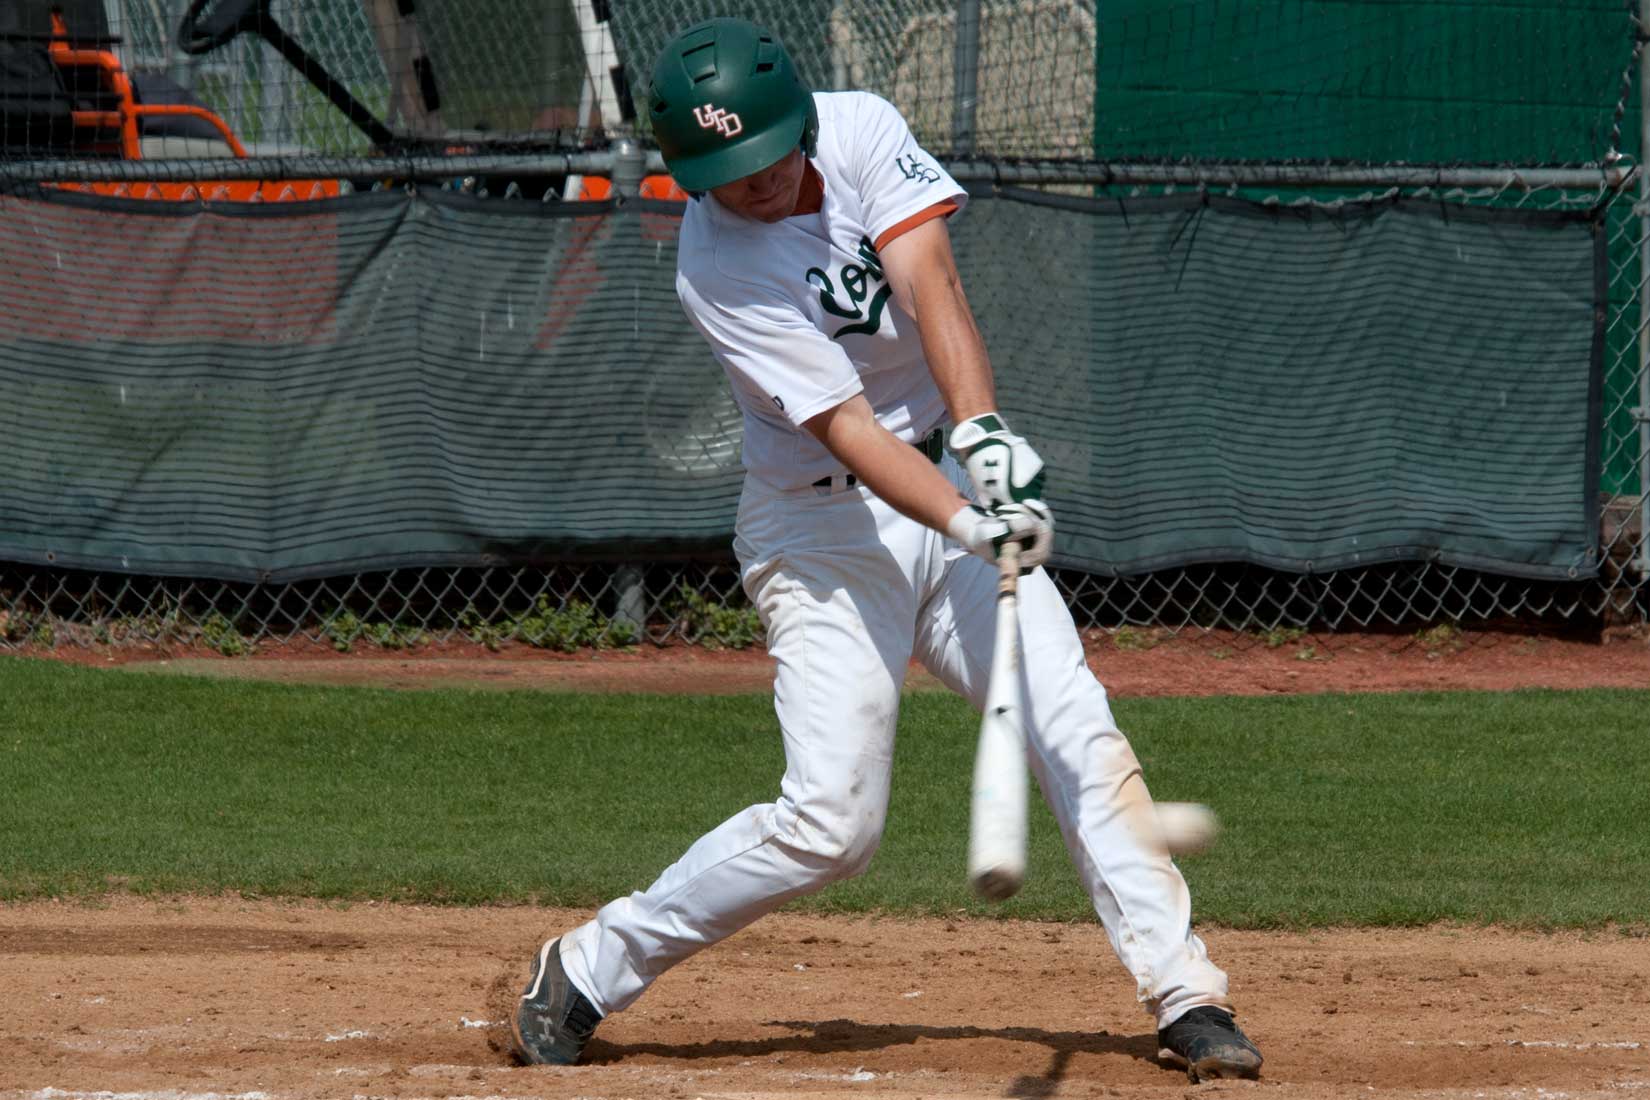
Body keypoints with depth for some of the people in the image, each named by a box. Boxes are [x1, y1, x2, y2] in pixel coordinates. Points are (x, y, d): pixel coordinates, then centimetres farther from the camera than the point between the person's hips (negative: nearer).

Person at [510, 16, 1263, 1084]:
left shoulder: (860, 131, -9)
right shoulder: (717, 270, -21)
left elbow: (931, 287, -22)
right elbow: (847, 427, -27)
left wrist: (986, 434, -37)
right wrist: (967, 524, -41)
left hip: (952, 480, 5)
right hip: (826, 531, -5)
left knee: (1080, 740, -8)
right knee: (832, 819, -12)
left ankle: (1187, 997, -6)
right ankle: (586, 972, 2)